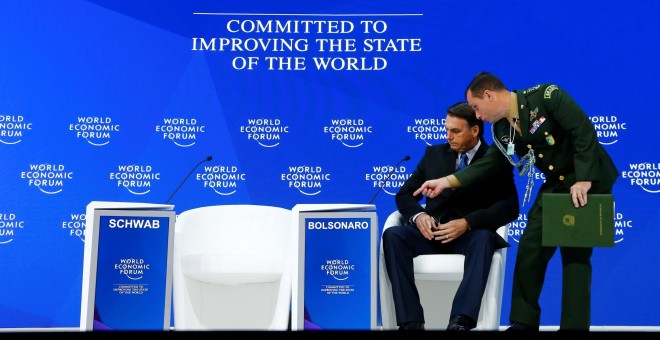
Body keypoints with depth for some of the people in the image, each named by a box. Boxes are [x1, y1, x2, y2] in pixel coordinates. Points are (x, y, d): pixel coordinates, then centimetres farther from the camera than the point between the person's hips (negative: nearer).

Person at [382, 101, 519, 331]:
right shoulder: (434, 154, 16)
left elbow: (509, 207, -8)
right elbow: (404, 194, 14)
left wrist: (467, 223, -23)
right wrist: (418, 215, -10)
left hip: (471, 234, -3)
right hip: (432, 232, 3)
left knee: (484, 238, -37)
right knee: (393, 235, -27)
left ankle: (461, 322, -45)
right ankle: (411, 321, -32)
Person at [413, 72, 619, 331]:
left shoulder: (546, 96, -19)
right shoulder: (501, 130, 2)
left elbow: (584, 132, -23)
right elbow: (490, 164, 5)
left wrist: (584, 180, -29)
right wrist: (446, 181, -3)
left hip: (590, 181, -7)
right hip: (555, 185, 7)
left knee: (575, 253, -6)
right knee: (529, 248, 2)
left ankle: (575, 325, 4)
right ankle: (523, 322, 12)